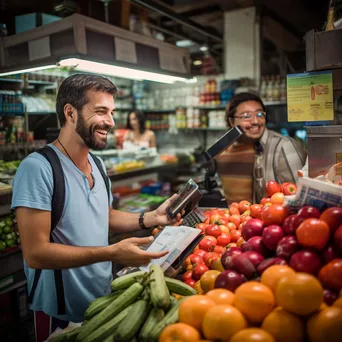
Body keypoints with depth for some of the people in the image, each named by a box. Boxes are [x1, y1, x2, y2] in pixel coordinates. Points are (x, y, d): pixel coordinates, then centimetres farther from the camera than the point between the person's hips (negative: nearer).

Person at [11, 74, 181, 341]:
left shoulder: (97, 164, 3)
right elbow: (35, 253, -25)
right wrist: (113, 253, -30)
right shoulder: (38, 168, -23)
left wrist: (151, 218, -3)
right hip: (60, 314, -7)